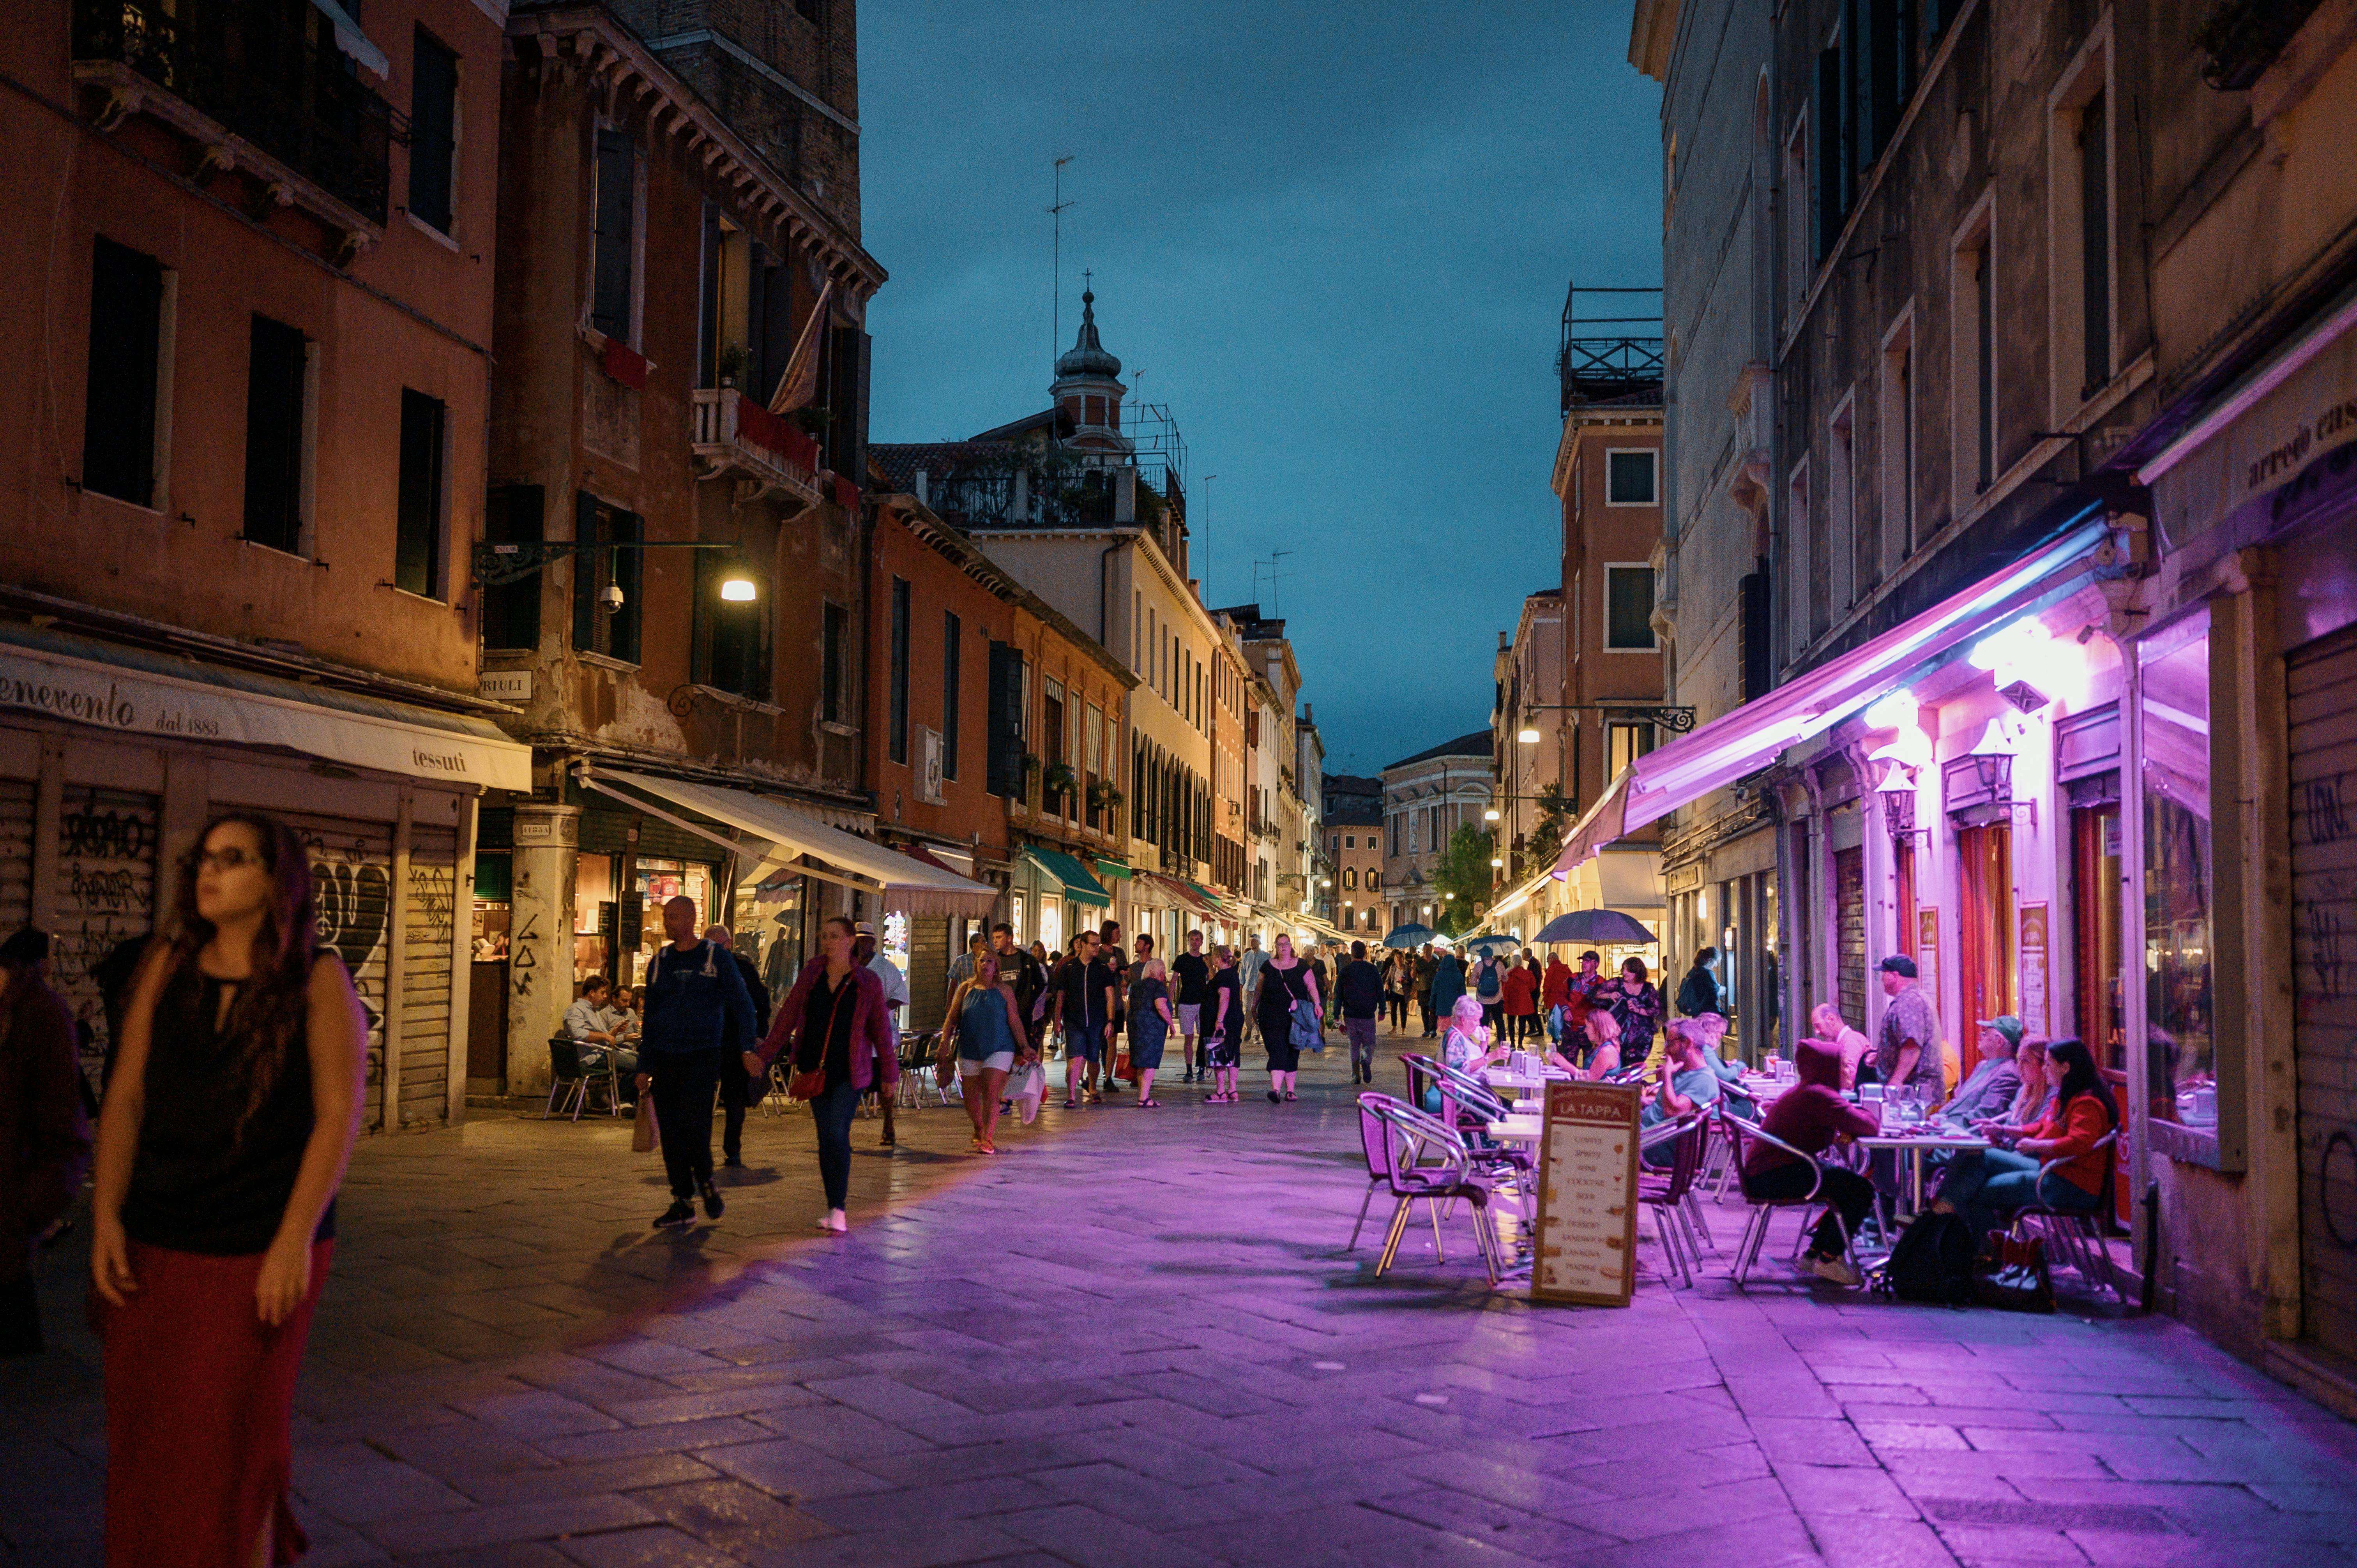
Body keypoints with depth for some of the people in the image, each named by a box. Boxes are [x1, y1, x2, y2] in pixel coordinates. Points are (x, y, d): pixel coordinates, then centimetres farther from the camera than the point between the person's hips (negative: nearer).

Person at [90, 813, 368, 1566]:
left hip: (259, 1250, -4)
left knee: (232, 1440, 3)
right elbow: (125, 1099, 6)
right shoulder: (168, 968, 6)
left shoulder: (317, 979, -5)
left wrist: (295, 1241, -15)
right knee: (144, 1441, 10)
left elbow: (339, 1115, -9)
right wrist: (106, 1217, -3)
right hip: (153, 1247, 4)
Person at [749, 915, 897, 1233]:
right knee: (825, 1138, 7)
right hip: (815, 1069, 3)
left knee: (837, 1135, -15)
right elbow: (787, 1017, 7)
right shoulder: (811, 974, 4)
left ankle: (838, 1209, -11)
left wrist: (889, 1072, 11)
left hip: (850, 1072, -3)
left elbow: (880, 1028, 6)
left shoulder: (867, 981, -1)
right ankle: (833, 1206, 16)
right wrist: (763, 1054, 2)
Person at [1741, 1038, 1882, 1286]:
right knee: (1861, 1190, -11)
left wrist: (1839, 1133, -2)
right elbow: (1871, 1127, -22)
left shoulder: (1801, 1092, 15)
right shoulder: (1820, 1096, -19)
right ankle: (1830, 1259, -1)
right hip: (1774, 1178, -11)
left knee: (1847, 1186, 19)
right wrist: (1863, 1113, 2)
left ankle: (1815, 1253, 23)